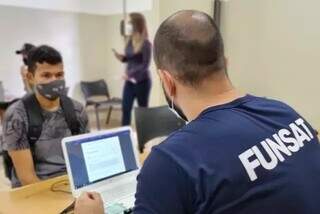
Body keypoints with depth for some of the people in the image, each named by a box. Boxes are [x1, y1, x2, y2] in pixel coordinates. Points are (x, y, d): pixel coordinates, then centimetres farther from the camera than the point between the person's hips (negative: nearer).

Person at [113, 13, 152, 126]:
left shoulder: (146, 44, -15)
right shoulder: (130, 41, 6)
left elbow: (145, 64, -17)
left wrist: (130, 73, -24)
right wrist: (121, 57, -5)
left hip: (142, 81, -6)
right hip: (129, 81, 6)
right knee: (125, 108, 6)